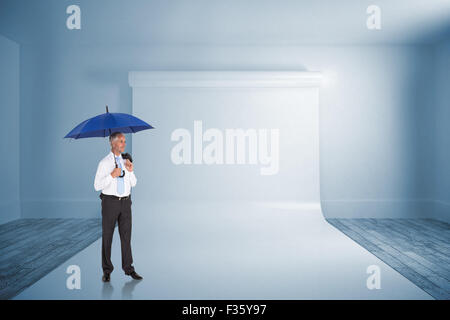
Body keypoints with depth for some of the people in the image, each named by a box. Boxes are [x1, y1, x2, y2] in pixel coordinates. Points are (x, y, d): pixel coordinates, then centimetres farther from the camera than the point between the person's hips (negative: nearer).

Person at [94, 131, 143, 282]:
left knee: (126, 235, 6)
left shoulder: (126, 161, 10)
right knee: (107, 236, 5)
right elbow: (97, 186, -9)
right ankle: (107, 270, 17)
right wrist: (112, 175, -20)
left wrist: (130, 171, -5)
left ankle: (128, 268, 15)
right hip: (110, 202, -4)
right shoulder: (104, 163, -5)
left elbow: (133, 183, 12)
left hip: (125, 202, 4)